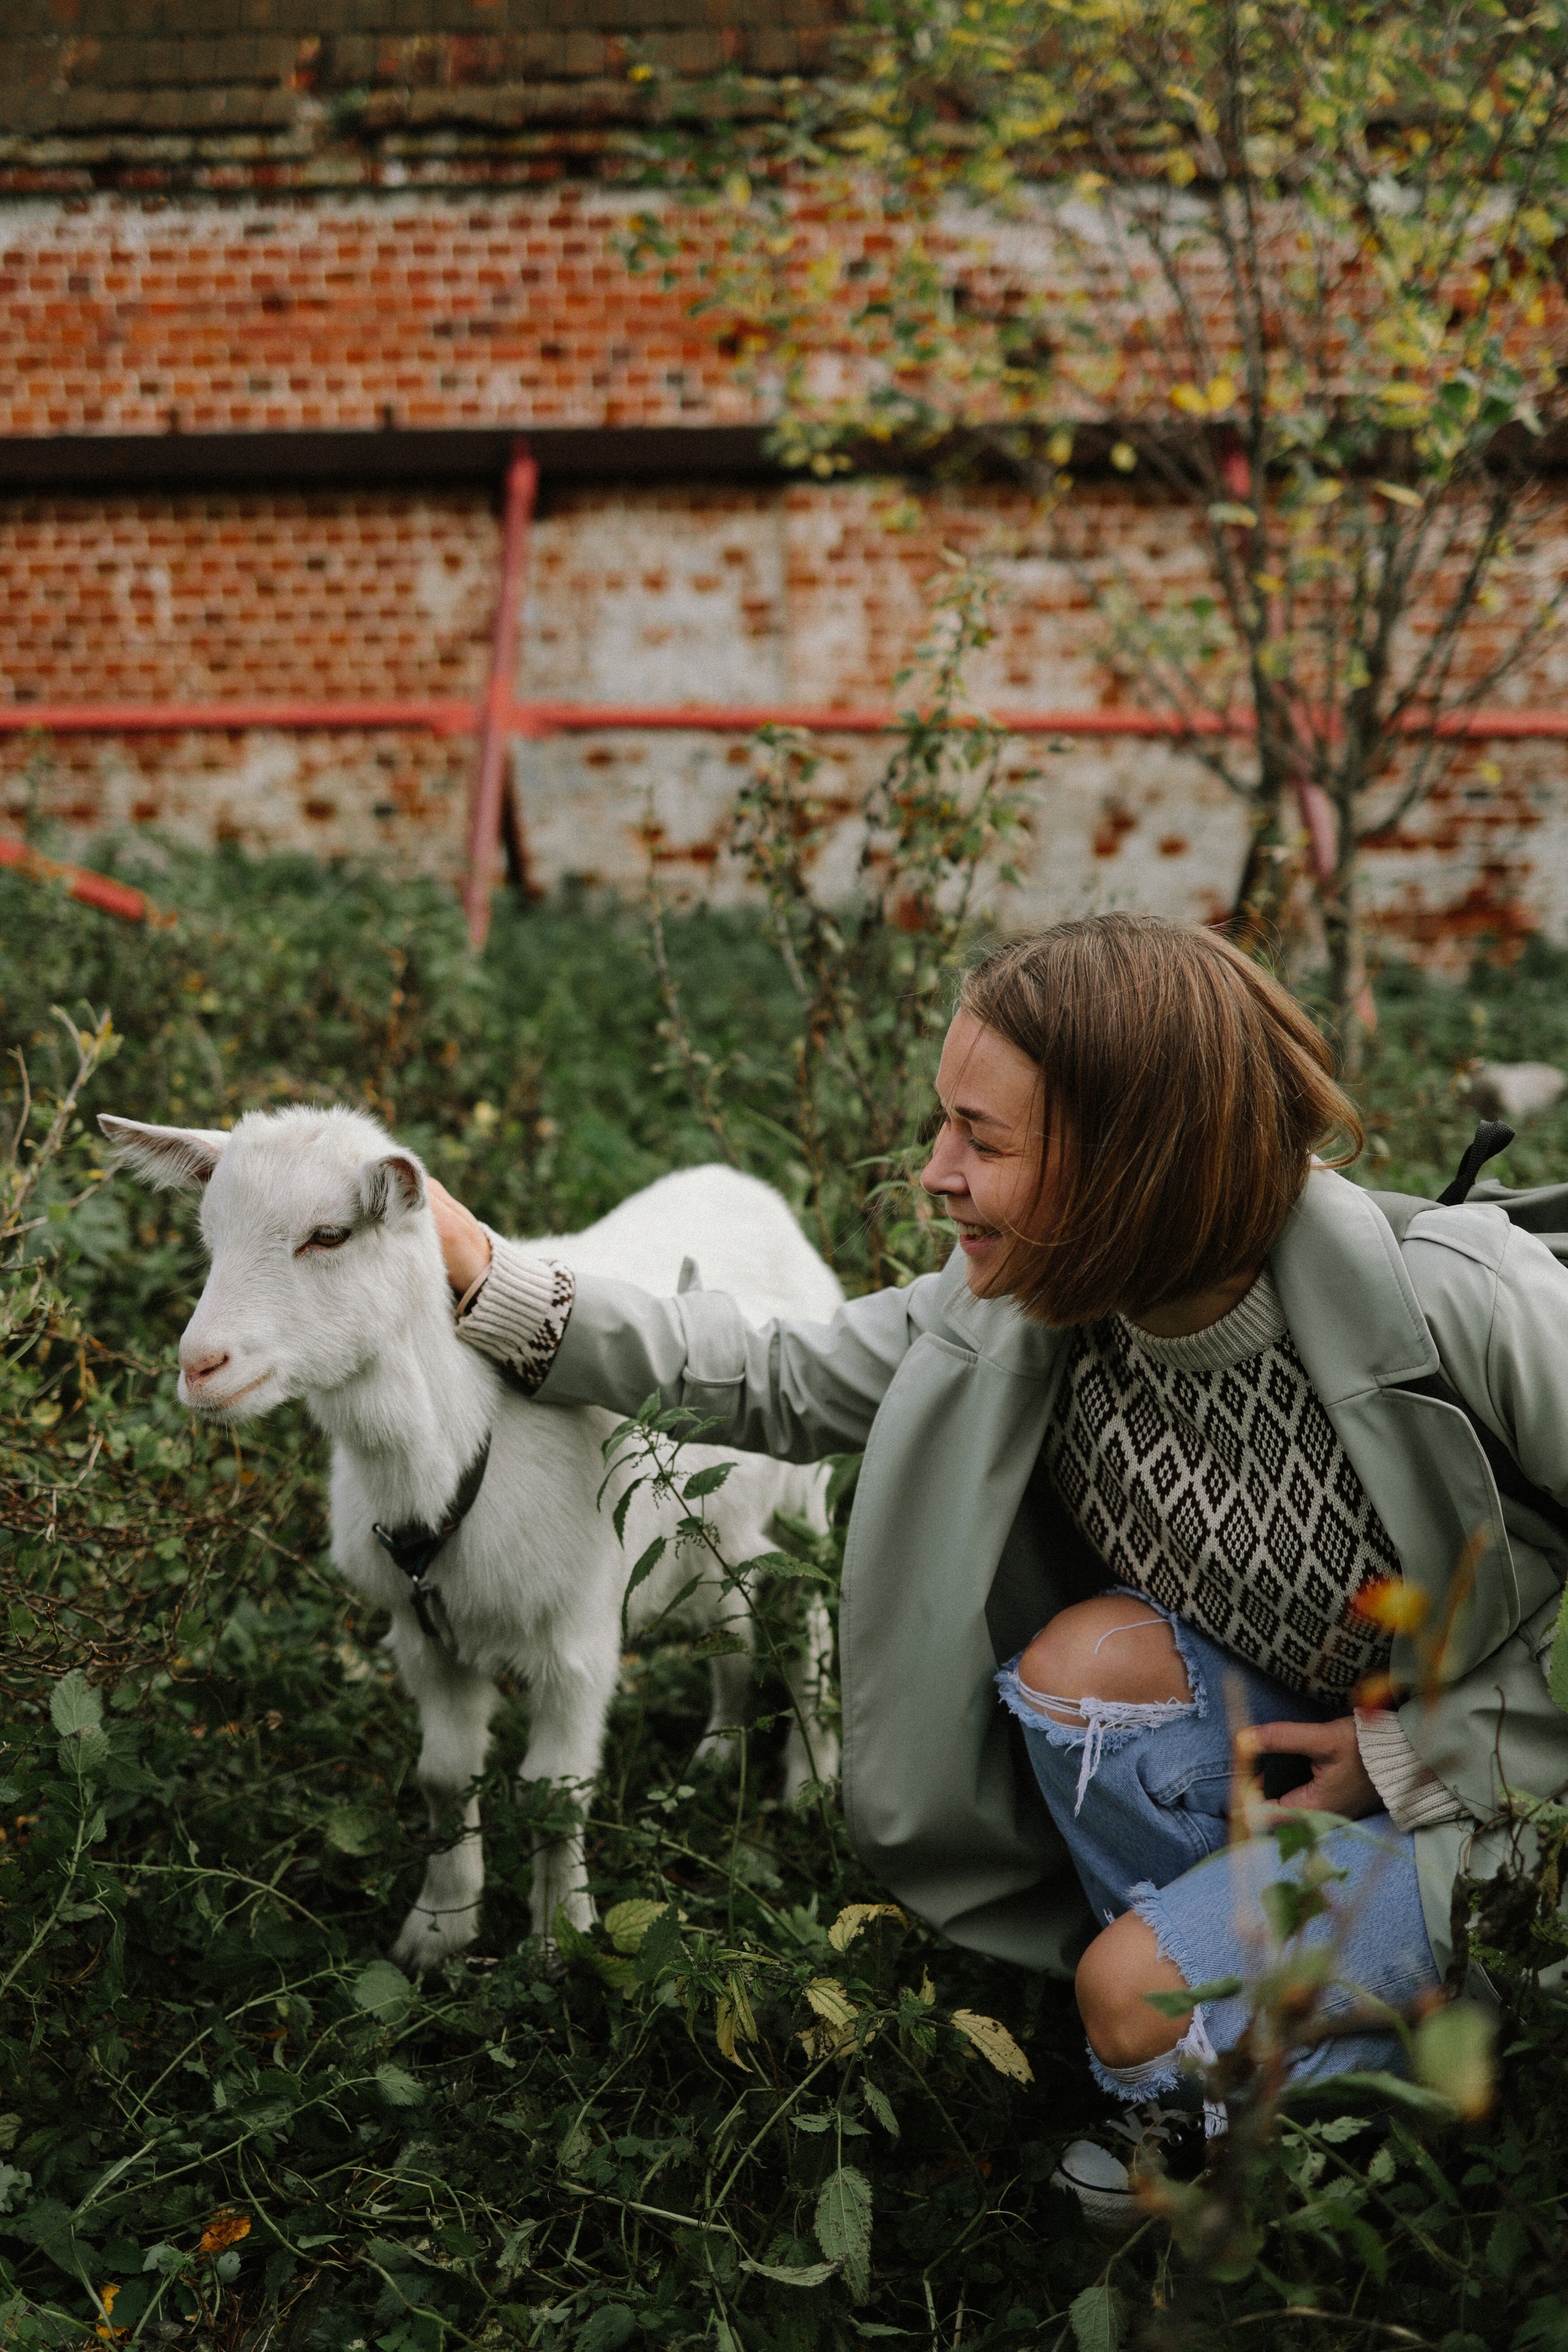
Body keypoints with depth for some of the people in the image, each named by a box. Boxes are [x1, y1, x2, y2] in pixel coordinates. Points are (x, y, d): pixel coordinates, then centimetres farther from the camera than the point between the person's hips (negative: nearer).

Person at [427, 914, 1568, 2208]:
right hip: (1299, 1732, 6)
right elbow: (781, 1385, 0)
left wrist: (1418, 1748, -21)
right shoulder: (1030, 1301, -13)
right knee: (1091, 1655, -23)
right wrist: (492, 1284, -8)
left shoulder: (1449, 1297, -31)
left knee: (1138, 1998, -22)